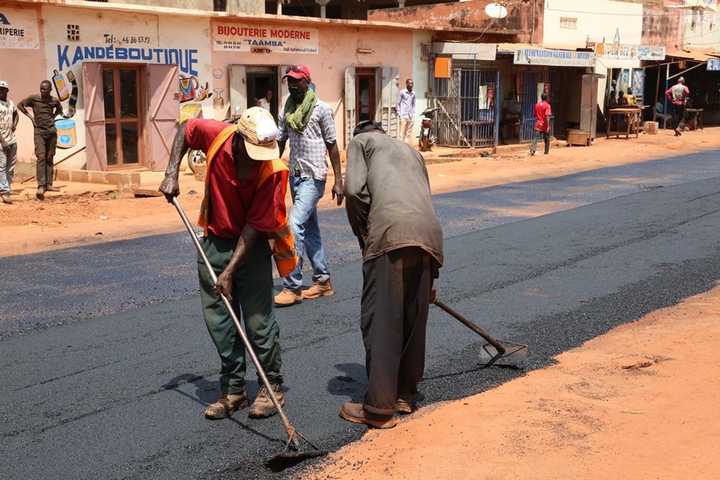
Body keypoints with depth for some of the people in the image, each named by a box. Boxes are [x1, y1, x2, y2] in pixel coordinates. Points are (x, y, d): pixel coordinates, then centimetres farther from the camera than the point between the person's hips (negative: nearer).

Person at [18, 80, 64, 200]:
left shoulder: (54, 101, 5)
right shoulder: (34, 98, -3)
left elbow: (59, 109, 27)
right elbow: (20, 105, 8)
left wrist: (53, 116, 11)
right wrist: (30, 116, 2)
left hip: (52, 131, 3)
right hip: (39, 131, -3)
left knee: (50, 158, 6)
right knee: (41, 157, -14)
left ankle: (49, 184, 11)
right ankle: (41, 187, -21)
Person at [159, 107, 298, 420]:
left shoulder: (273, 171, -25)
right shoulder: (217, 135, -17)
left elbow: (254, 226, -23)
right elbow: (186, 129, 6)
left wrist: (230, 271, -24)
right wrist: (172, 173, -3)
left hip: (252, 244, -4)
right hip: (215, 239, 4)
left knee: (259, 320, -3)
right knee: (218, 319, 7)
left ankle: (273, 387, 16)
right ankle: (233, 389, 20)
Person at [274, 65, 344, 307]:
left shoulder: (321, 109, -6)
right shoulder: (287, 110, 10)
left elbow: (332, 145, -5)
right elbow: (280, 142, 12)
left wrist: (338, 180, -7)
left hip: (313, 177, -7)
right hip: (295, 175, 7)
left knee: (296, 225, -15)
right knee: (310, 228, 12)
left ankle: (292, 286, -10)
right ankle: (323, 280, 22)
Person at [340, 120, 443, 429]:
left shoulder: (360, 141, 21)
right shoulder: (411, 151, 38)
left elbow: (354, 190, 1)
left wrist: (364, 237, 13)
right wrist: (431, 276, 38)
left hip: (390, 232, -6)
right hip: (429, 234, 6)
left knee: (380, 321, -2)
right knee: (413, 319, 16)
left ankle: (379, 408, 0)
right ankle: (405, 395, 27)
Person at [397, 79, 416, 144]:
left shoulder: (413, 93, 11)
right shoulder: (402, 92, -2)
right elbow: (398, 103, 1)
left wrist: (413, 114, 13)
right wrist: (399, 114, -5)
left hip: (411, 116, 5)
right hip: (403, 116, -5)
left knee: (408, 133, 5)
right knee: (402, 133, -8)